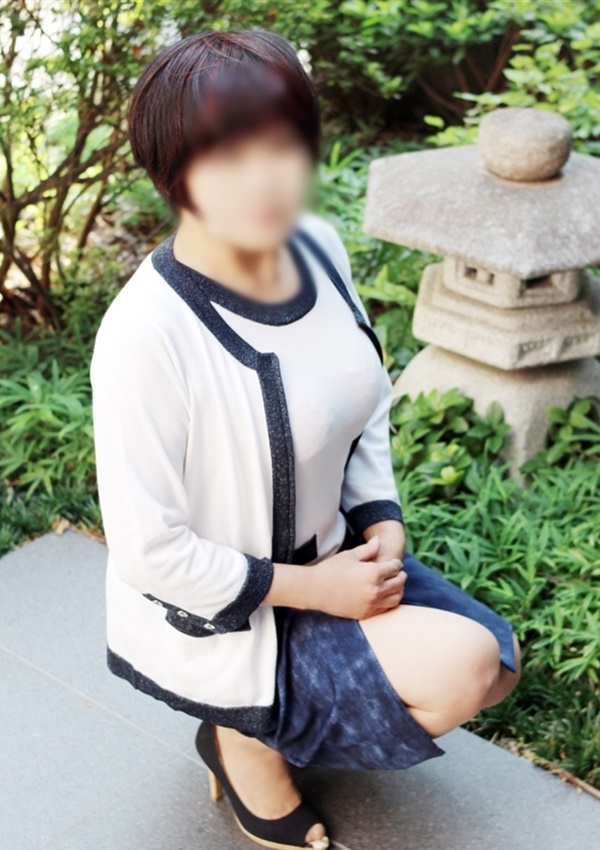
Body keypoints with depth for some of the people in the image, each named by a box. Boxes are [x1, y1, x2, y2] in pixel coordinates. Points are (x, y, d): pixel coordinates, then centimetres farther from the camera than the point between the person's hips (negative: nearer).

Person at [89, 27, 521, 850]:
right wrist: (312, 588, -18)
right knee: (457, 672, -18)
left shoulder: (317, 248, -10)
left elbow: (366, 403, 6)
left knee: (496, 658, 5)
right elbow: (149, 548, -24)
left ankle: (274, 720, 17)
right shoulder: (146, 333, -31)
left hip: (328, 551, 7)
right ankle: (246, 738, 5)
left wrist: (382, 523, -7)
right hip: (217, 614, -7)